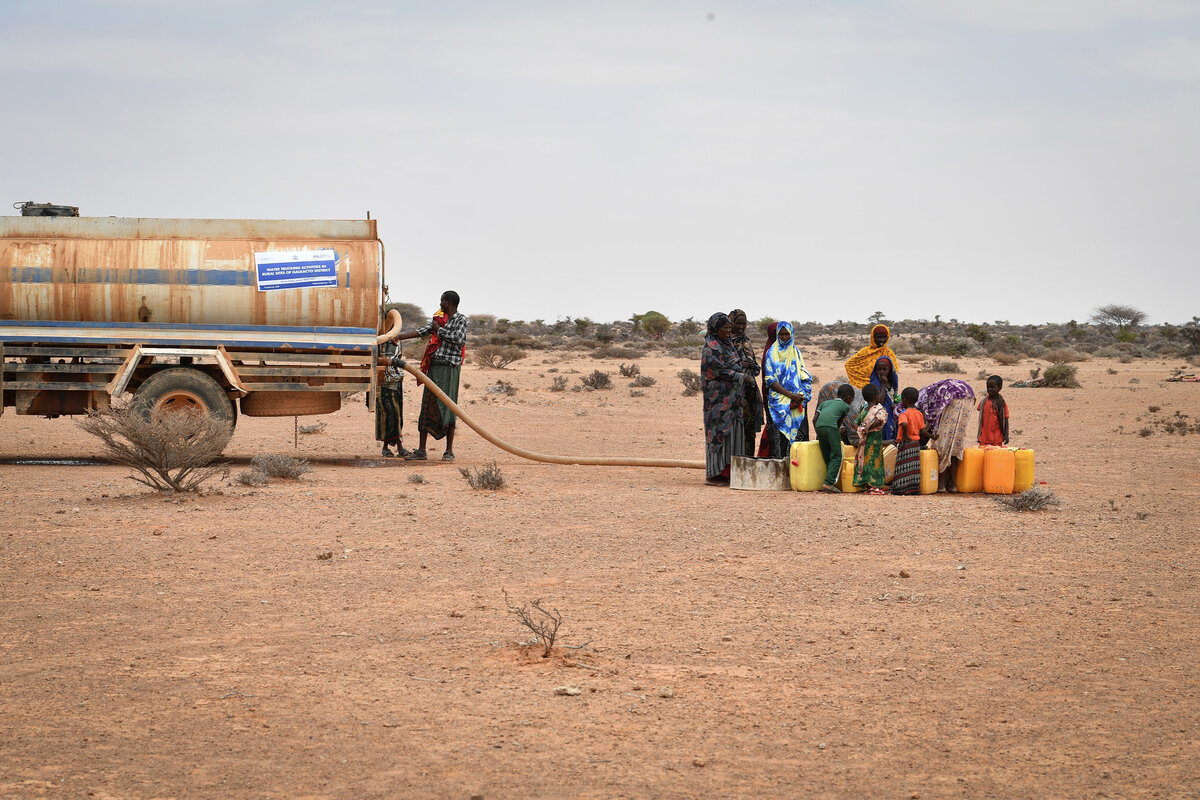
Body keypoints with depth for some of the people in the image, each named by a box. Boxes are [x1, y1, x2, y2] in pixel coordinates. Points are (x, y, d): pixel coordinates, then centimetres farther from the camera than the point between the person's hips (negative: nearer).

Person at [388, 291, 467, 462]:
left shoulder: (461, 320, -1)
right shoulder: (438, 320, 19)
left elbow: (457, 339, -16)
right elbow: (420, 332, 15)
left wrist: (439, 329, -5)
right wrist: (397, 337, 9)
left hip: (449, 369, -7)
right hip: (434, 368, 7)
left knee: (447, 408, -7)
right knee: (427, 407, 4)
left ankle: (449, 451, 0)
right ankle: (421, 451, 6)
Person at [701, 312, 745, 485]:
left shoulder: (728, 344, 16)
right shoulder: (711, 348, -11)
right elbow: (721, 371, -17)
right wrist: (742, 377, -9)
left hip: (732, 398, 9)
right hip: (719, 397, -9)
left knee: (732, 432, 5)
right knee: (720, 431, -8)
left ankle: (726, 472, 7)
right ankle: (714, 474, -4)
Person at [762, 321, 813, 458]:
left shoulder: (796, 353, 14)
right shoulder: (772, 353, 5)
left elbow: (805, 379, 8)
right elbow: (770, 380, -3)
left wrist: (799, 398, -9)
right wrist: (790, 395, -13)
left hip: (797, 402, 3)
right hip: (779, 400, -3)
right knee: (781, 435, -12)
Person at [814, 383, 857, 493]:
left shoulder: (825, 403, 31)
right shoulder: (845, 406, 20)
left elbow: (814, 419, 24)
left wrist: (818, 434, 29)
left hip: (819, 426, 5)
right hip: (831, 426, -5)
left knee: (827, 458, 14)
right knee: (836, 457, 1)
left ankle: (831, 482, 11)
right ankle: (829, 483, -10)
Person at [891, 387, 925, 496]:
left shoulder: (904, 413, -13)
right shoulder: (919, 414, 7)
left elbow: (904, 424, -34)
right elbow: (922, 431, 7)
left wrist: (905, 435, -22)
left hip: (905, 442, -7)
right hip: (916, 442, 7)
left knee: (904, 467, -1)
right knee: (914, 466, 10)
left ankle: (903, 489, -1)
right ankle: (915, 489, 11)